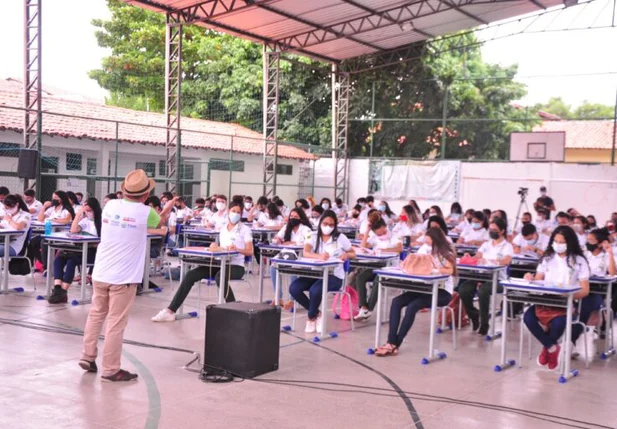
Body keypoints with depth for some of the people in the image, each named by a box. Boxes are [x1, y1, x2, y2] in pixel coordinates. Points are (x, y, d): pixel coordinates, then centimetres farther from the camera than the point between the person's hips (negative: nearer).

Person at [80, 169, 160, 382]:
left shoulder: (110, 205, 1)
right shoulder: (145, 212, -11)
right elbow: (159, 223, 13)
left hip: (100, 273, 5)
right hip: (124, 277, -5)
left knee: (96, 315, 20)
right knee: (116, 323, 0)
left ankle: (88, 357, 28)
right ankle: (111, 370, 6)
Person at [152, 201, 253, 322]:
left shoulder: (245, 229, -1)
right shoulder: (223, 228, 16)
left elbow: (250, 252, -8)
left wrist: (237, 249, -26)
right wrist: (215, 247, 0)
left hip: (236, 266, -5)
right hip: (220, 264, 6)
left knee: (220, 277, -40)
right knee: (191, 275, -14)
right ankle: (170, 311, -17)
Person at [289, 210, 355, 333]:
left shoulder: (340, 238, 0)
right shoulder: (314, 237, 4)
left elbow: (353, 254, 12)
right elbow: (305, 253, -15)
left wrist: (347, 255, -14)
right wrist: (319, 256, -36)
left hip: (334, 276, -4)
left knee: (315, 290, -33)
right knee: (294, 288, -20)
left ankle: (312, 317, -3)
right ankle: (317, 313, 0)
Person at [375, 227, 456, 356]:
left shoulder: (447, 253, -7)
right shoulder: (426, 249, 10)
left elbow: (450, 270, -24)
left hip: (443, 291, -6)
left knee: (412, 306, -28)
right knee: (396, 301, -16)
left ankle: (395, 345, -19)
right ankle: (391, 342, -24)